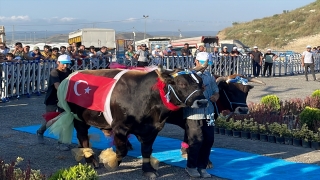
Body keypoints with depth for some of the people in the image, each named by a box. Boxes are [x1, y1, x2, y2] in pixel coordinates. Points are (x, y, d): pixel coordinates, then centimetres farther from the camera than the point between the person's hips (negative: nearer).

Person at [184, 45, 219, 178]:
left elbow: (216, 92, 21)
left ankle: (202, 167, 21)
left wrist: (215, 96, -2)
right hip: (193, 114, -6)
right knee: (196, 141, -2)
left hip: (208, 114, 6)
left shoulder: (210, 76, 16)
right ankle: (191, 167, 14)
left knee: (208, 140, 7)